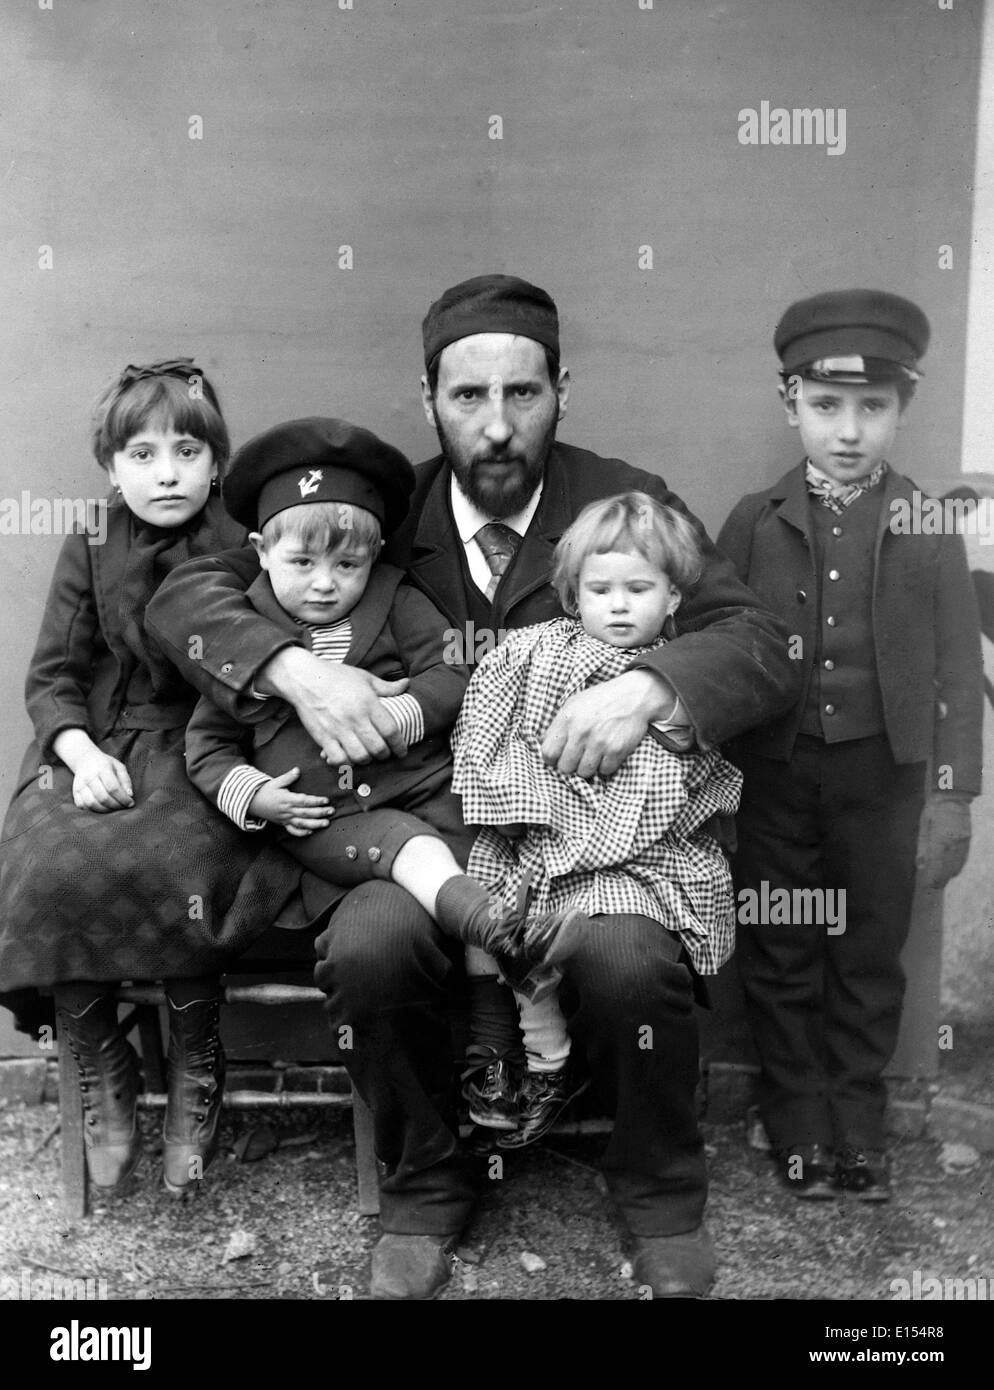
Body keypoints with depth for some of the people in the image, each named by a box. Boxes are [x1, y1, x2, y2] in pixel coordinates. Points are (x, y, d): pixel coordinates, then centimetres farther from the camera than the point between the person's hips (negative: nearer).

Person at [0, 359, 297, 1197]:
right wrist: (82, 753, -12)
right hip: (95, 756, 2)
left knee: (175, 868, -32)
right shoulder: (87, 558, 10)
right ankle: (100, 1073, -4)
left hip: (202, 757, -2)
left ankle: (197, 1073, -7)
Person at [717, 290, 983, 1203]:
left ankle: (859, 1126, 29)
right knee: (781, 957, 10)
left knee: (870, 956, 12)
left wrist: (953, 793, -2)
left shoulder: (926, 528, -1)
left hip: (882, 772, 0)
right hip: (775, 770, 0)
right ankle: (799, 1126, 27)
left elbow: (958, 666, 0)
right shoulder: (754, 522, -1)